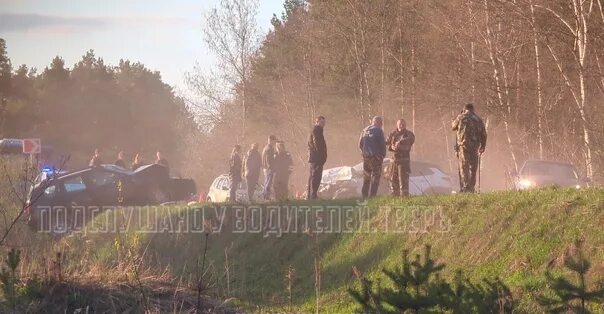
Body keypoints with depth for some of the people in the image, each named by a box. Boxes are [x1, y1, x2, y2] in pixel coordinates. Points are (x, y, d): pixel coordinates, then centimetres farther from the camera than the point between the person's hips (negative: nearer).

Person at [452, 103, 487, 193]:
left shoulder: (461, 117, 1)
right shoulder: (478, 119, 10)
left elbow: (453, 127, 17)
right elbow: (484, 134, 11)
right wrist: (482, 147, 19)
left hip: (463, 145, -3)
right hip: (475, 146, 3)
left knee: (463, 167, -3)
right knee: (473, 168, 10)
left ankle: (464, 187, -12)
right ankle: (471, 188, 11)